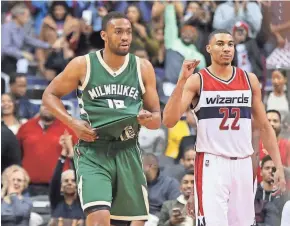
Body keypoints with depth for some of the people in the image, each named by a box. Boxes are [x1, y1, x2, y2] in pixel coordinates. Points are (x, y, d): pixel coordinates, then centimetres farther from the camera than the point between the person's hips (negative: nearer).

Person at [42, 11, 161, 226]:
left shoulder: (143, 68, 4)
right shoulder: (83, 65, -3)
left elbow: (157, 118, 9)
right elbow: (50, 95, 8)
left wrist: (148, 119, -16)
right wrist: (72, 123, -9)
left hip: (128, 153, 4)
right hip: (93, 153, -4)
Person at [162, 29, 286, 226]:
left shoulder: (250, 80, 8)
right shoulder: (196, 81, -3)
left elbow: (265, 126, 12)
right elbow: (169, 121, -13)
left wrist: (279, 165, 5)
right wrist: (182, 80, -21)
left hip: (243, 164, 4)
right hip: (211, 164, -4)